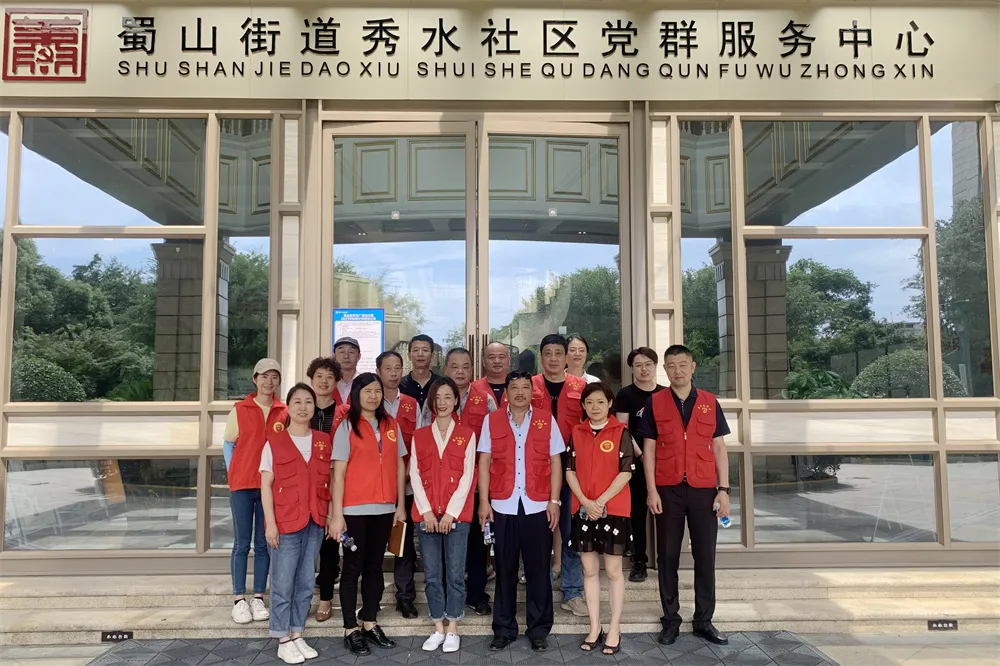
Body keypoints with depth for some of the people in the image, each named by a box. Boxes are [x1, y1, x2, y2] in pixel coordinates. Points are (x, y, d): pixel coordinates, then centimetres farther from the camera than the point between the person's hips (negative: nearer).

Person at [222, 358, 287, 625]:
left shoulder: (285, 412, 2)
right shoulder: (240, 410, 1)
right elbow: (228, 444, 5)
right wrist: (233, 475, -2)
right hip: (242, 485, -1)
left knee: (264, 543, 8)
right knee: (242, 543, 5)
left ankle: (258, 598, 17)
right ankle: (239, 600, 12)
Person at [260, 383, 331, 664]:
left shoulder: (323, 441, 7)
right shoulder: (274, 440, -4)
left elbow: (328, 481, 10)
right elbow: (266, 485, -5)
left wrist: (331, 514, 3)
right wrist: (270, 522, -11)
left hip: (315, 521, 4)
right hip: (285, 522, -4)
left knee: (305, 583, 12)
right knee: (283, 584, 3)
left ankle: (297, 635, 24)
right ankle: (284, 641, 15)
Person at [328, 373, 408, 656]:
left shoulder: (391, 425, 8)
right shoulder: (347, 426, -3)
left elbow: (399, 466, 11)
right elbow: (338, 472, -7)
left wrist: (400, 505, 7)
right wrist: (336, 513, -12)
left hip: (384, 508, 4)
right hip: (355, 508, -4)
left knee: (375, 566, 12)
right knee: (353, 567, 5)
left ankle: (370, 624, 23)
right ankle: (350, 629, 14)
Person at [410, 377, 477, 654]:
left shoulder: (466, 434, 3)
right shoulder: (419, 435, 9)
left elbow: (467, 476, -3)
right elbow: (415, 475, 3)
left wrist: (451, 512, -10)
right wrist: (426, 511, -7)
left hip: (456, 514, -2)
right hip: (426, 514, 2)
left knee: (455, 573, 2)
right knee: (431, 574, 7)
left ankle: (453, 630, 14)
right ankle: (438, 628, 19)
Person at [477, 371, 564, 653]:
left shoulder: (546, 419, 4)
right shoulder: (491, 421, 4)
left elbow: (555, 462, 4)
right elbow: (484, 463, 4)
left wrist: (554, 501, -2)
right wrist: (484, 501, -2)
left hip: (537, 506, 0)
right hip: (503, 506, 0)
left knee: (538, 569, 7)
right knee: (505, 570, 9)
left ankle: (538, 630, 19)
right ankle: (504, 629, 21)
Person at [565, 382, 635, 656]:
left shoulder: (621, 432, -3)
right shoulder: (576, 433, 7)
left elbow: (626, 472, -8)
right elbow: (570, 471, 5)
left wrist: (601, 501, -15)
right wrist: (585, 502, -9)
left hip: (614, 508, -3)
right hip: (583, 509, 4)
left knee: (613, 570, 4)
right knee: (589, 569, 9)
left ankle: (614, 630, 14)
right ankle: (595, 628, 20)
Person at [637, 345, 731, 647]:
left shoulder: (710, 402, 6)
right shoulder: (654, 403, 2)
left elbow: (719, 448, 6)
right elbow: (648, 449, 1)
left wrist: (723, 489, -1)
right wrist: (651, 490, -6)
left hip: (703, 490, 1)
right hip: (668, 490, -1)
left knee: (705, 555, 7)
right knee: (668, 556, 7)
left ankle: (704, 621, 18)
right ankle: (671, 619, 18)